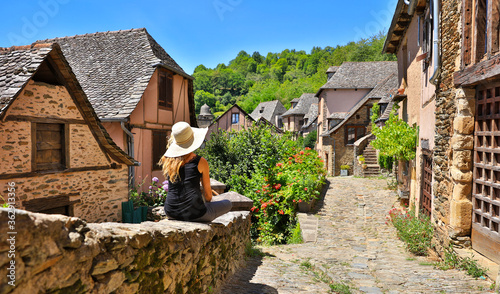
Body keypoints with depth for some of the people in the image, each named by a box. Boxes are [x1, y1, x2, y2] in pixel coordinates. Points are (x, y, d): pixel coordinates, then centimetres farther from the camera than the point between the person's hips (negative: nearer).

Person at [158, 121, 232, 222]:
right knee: (228, 204, 22)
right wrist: (207, 202, 20)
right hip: (194, 213, -5)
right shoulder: (201, 162, -11)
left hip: (171, 213, 5)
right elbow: (208, 195, 1)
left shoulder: (166, 160, -1)